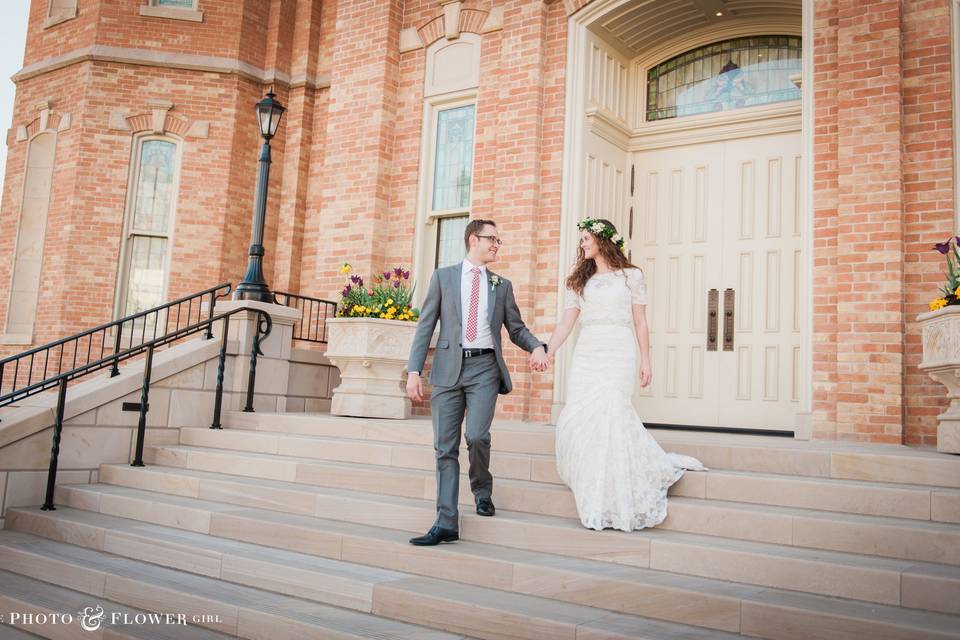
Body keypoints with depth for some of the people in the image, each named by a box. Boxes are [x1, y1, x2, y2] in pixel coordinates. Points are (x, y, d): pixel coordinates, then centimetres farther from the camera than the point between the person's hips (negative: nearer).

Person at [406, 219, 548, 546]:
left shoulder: (502, 285, 15)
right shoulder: (443, 277, 10)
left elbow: (516, 329, 15)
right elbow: (426, 326, 6)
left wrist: (537, 347, -7)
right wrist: (414, 370, -3)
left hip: (485, 367, 0)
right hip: (448, 368, 0)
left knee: (477, 435, -18)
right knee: (445, 448, 1)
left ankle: (482, 489, 13)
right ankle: (446, 524, 9)